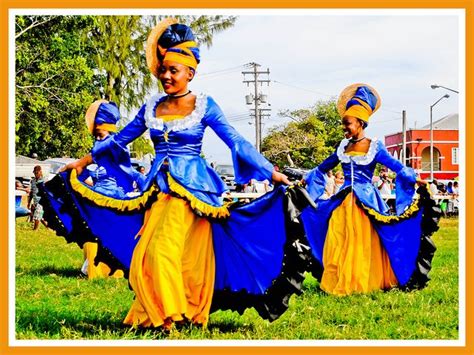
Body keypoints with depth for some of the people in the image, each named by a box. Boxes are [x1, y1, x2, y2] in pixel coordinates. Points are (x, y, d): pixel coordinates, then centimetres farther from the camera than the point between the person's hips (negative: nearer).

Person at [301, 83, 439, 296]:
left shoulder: (374, 147, -4)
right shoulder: (343, 147, 9)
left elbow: (398, 169, -9)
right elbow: (320, 170, 22)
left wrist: (416, 181, -23)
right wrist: (303, 181, 21)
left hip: (366, 203, -4)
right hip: (344, 202, 4)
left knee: (362, 246, -1)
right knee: (337, 245, 1)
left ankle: (361, 284, 9)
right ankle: (337, 284, 9)